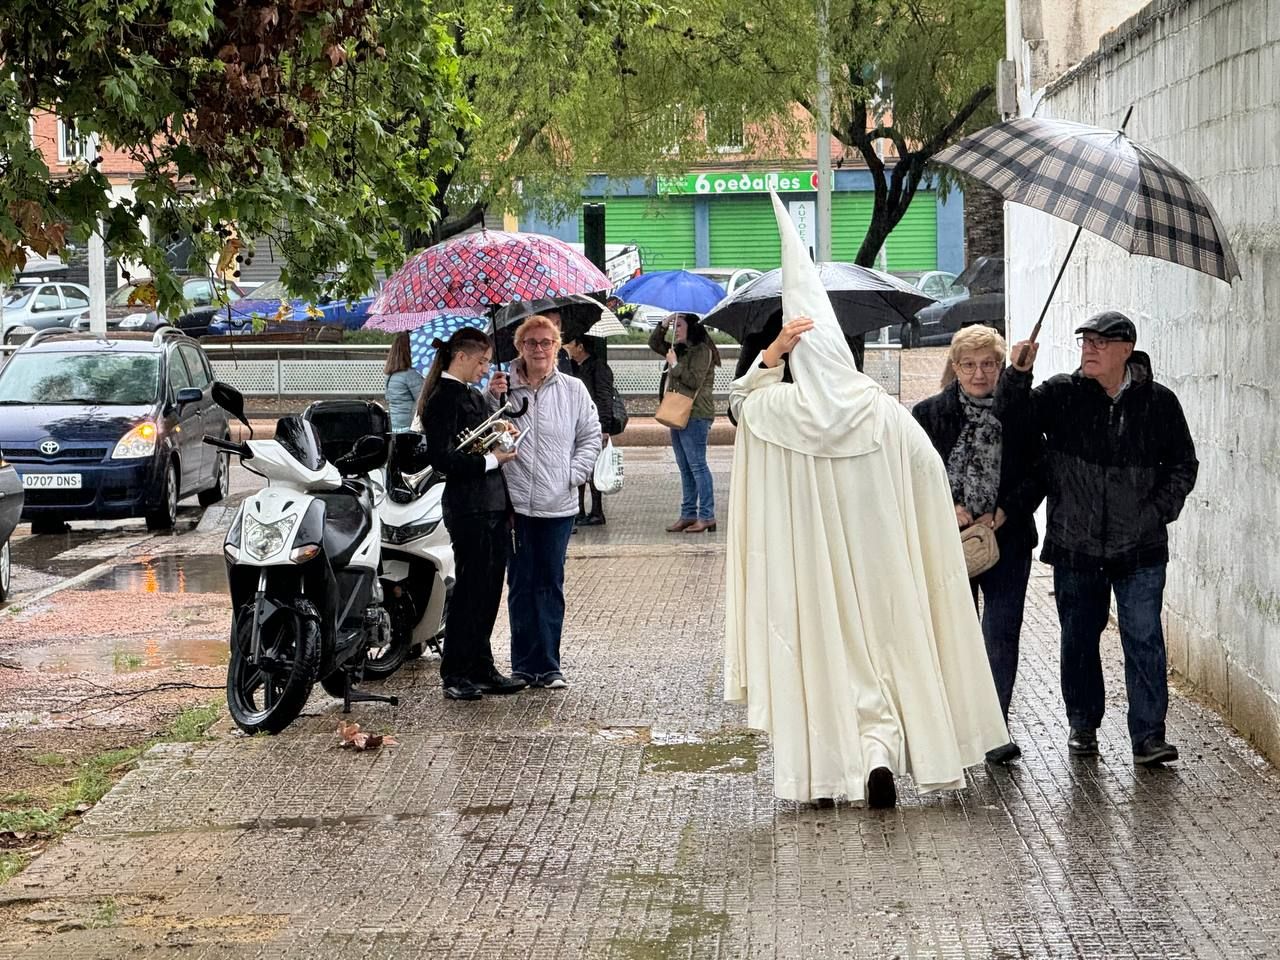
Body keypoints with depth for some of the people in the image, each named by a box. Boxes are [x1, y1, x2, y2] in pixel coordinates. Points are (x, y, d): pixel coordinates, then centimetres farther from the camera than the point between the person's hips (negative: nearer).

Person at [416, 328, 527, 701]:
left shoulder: (473, 396, 17)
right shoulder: (444, 398, -11)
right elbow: (442, 458, -19)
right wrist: (491, 460, -16)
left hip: (493, 504, 9)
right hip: (468, 506, -9)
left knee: (488, 589, 11)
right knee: (470, 589, -5)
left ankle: (481, 668, 19)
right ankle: (454, 674, 3)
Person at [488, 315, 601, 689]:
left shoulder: (573, 389, 6)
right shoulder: (504, 386, 1)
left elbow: (591, 436, 10)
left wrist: (574, 474, -2)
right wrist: (491, 400, -13)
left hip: (557, 504, 1)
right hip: (515, 501, -1)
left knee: (551, 584, 4)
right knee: (521, 585, 4)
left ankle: (548, 665, 10)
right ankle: (525, 665, 10)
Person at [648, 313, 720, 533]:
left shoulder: (702, 350, -9)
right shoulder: (681, 349, 17)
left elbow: (695, 380, -18)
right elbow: (654, 344, 26)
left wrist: (675, 365, -9)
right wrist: (663, 325, 12)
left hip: (695, 416, -9)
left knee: (697, 465, -10)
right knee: (685, 468, 9)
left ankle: (707, 517, -10)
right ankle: (688, 515, 12)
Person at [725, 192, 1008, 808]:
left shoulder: (771, 412, -8)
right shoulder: (885, 414, -7)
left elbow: (738, 397, 15)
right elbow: (931, 473, -1)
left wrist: (770, 354, 1)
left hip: (808, 566, 0)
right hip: (880, 561, 0)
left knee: (823, 657, 9)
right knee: (888, 649, 9)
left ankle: (825, 769, 9)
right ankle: (881, 751, -9)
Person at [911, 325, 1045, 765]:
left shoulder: (1020, 415, 2)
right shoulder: (931, 414, 3)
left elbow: (1039, 473, 1)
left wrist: (1004, 513, -11)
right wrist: (948, 508, -12)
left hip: (1007, 539, -1)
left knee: (1001, 634, -5)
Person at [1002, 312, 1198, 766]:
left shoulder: (1157, 401, 1)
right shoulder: (1060, 394, 1)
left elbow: (1183, 465, 10)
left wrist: (1159, 510, -2)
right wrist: (1017, 374, -14)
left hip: (1140, 546, -1)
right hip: (1075, 545, 1)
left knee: (1144, 639, -6)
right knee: (1079, 639, 11)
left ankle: (1148, 736, -3)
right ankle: (1082, 725, 26)